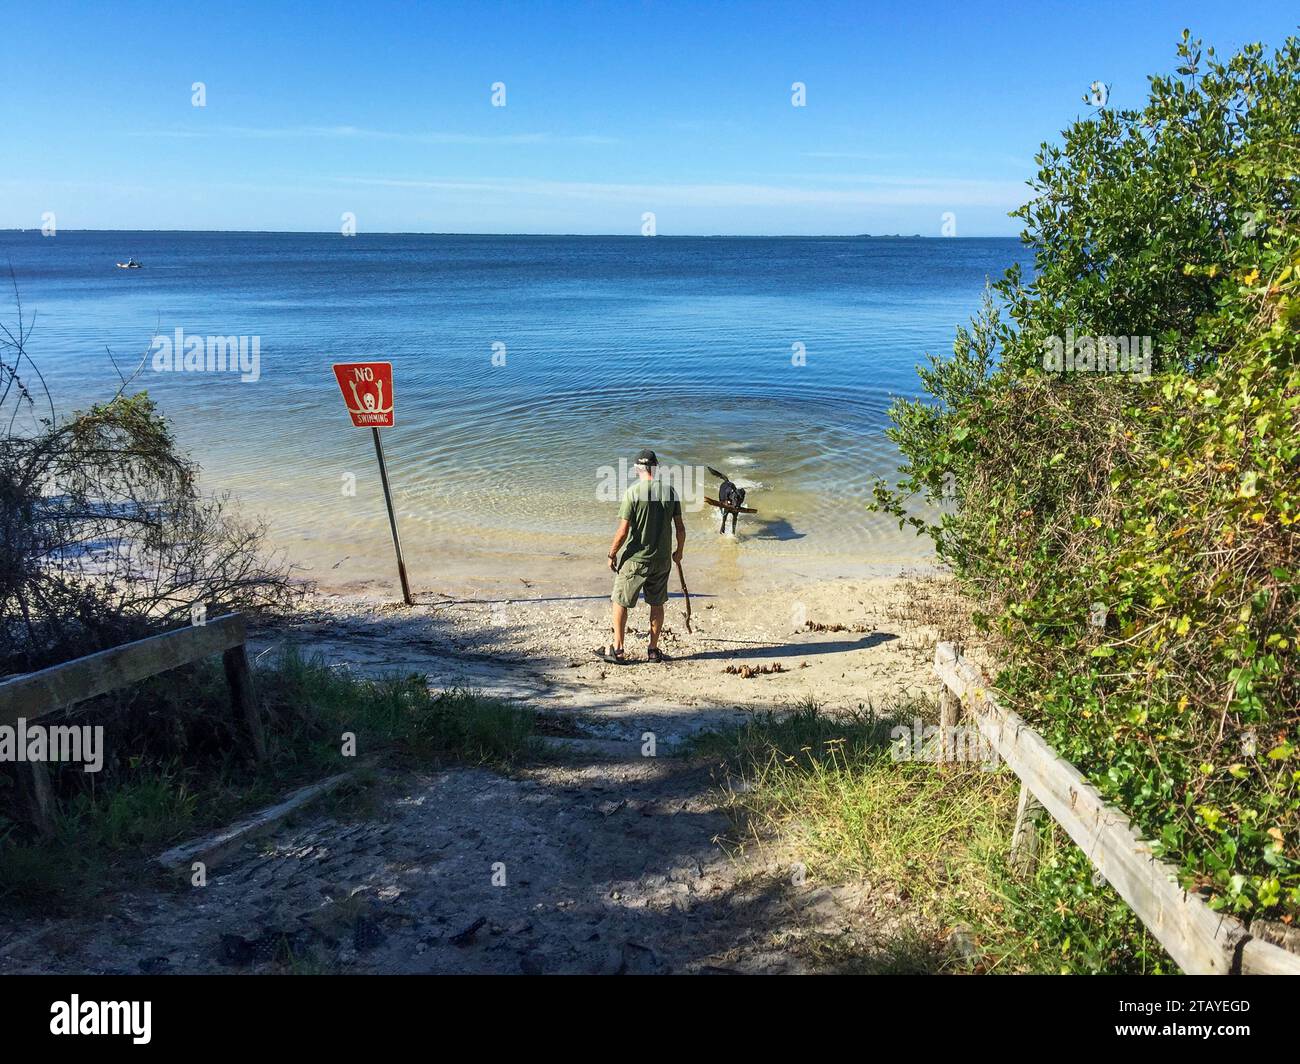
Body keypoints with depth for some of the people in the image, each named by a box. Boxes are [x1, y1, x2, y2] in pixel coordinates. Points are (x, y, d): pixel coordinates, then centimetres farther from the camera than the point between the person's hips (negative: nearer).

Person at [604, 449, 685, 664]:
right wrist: (679, 551, 17)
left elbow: (623, 531, -15)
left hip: (634, 559, -4)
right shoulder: (670, 491, -2)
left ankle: (617, 649, 13)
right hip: (662, 559, 4)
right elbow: (680, 528, 1)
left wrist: (612, 554, -2)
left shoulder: (632, 493, -14)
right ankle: (653, 650, 22)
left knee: (620, 602, 10)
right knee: (656, 604, 16)